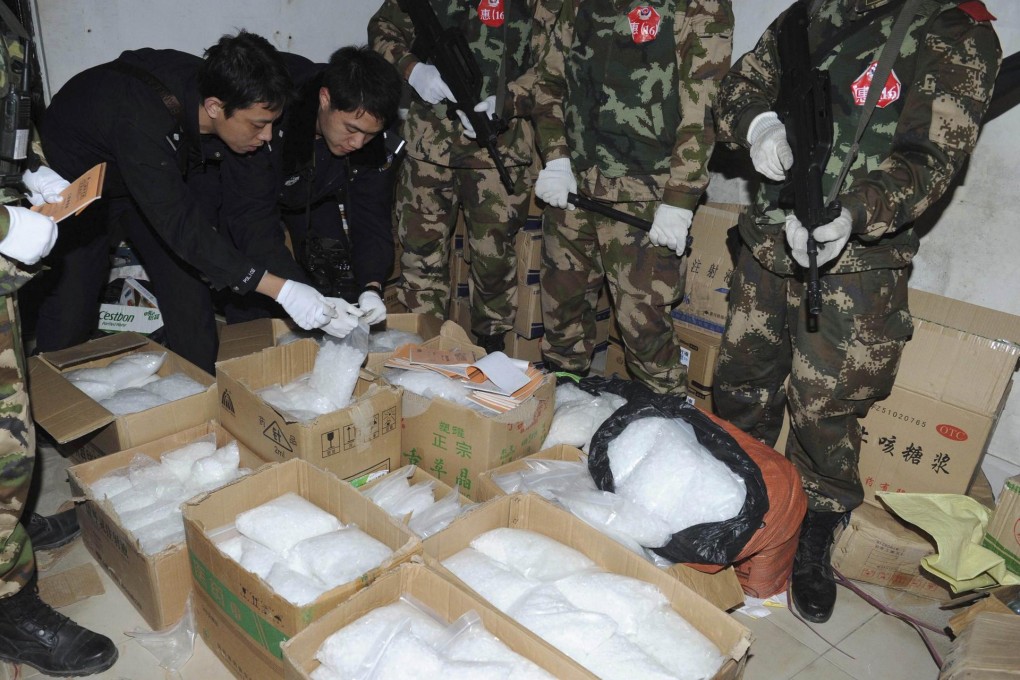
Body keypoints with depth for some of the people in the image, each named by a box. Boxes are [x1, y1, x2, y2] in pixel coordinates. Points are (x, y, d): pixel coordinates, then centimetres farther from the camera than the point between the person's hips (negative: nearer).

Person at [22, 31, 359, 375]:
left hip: (164, 176, 5)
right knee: (70, 297, -6)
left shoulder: (242, 114, -24)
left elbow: (255, 214, -21)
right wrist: (281, 290, -48)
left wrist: (311, 299, -30)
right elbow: (180, 224, -43)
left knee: (187, 283, -3)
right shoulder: (143, 119, -43)